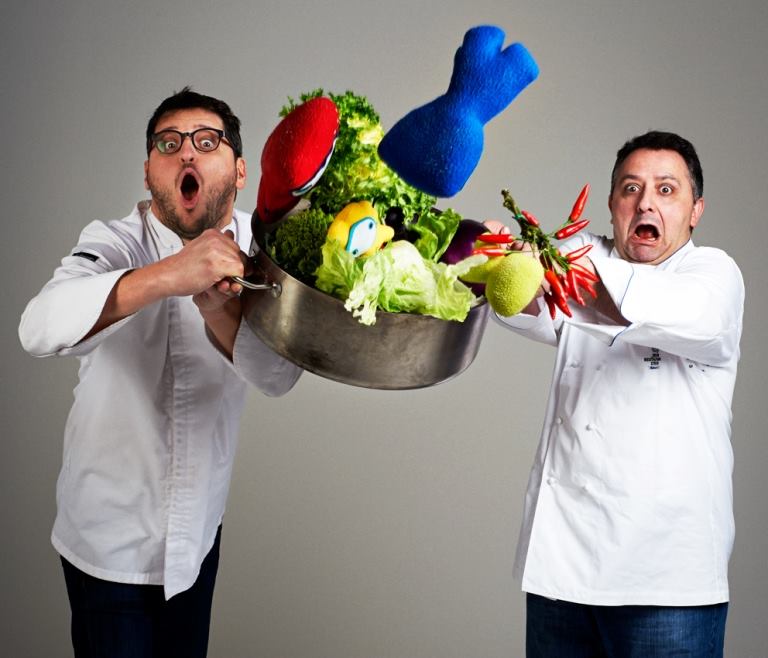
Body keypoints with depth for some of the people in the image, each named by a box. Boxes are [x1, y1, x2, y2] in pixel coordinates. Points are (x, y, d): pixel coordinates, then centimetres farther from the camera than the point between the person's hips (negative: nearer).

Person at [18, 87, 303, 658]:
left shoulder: (254, 251, -6)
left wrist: (219, 309, -40)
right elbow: (41, 329, -37)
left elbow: (279, 375, -19)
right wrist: (167, 276, -52)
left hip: (199, 534, 4)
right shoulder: (116, 245, -17)